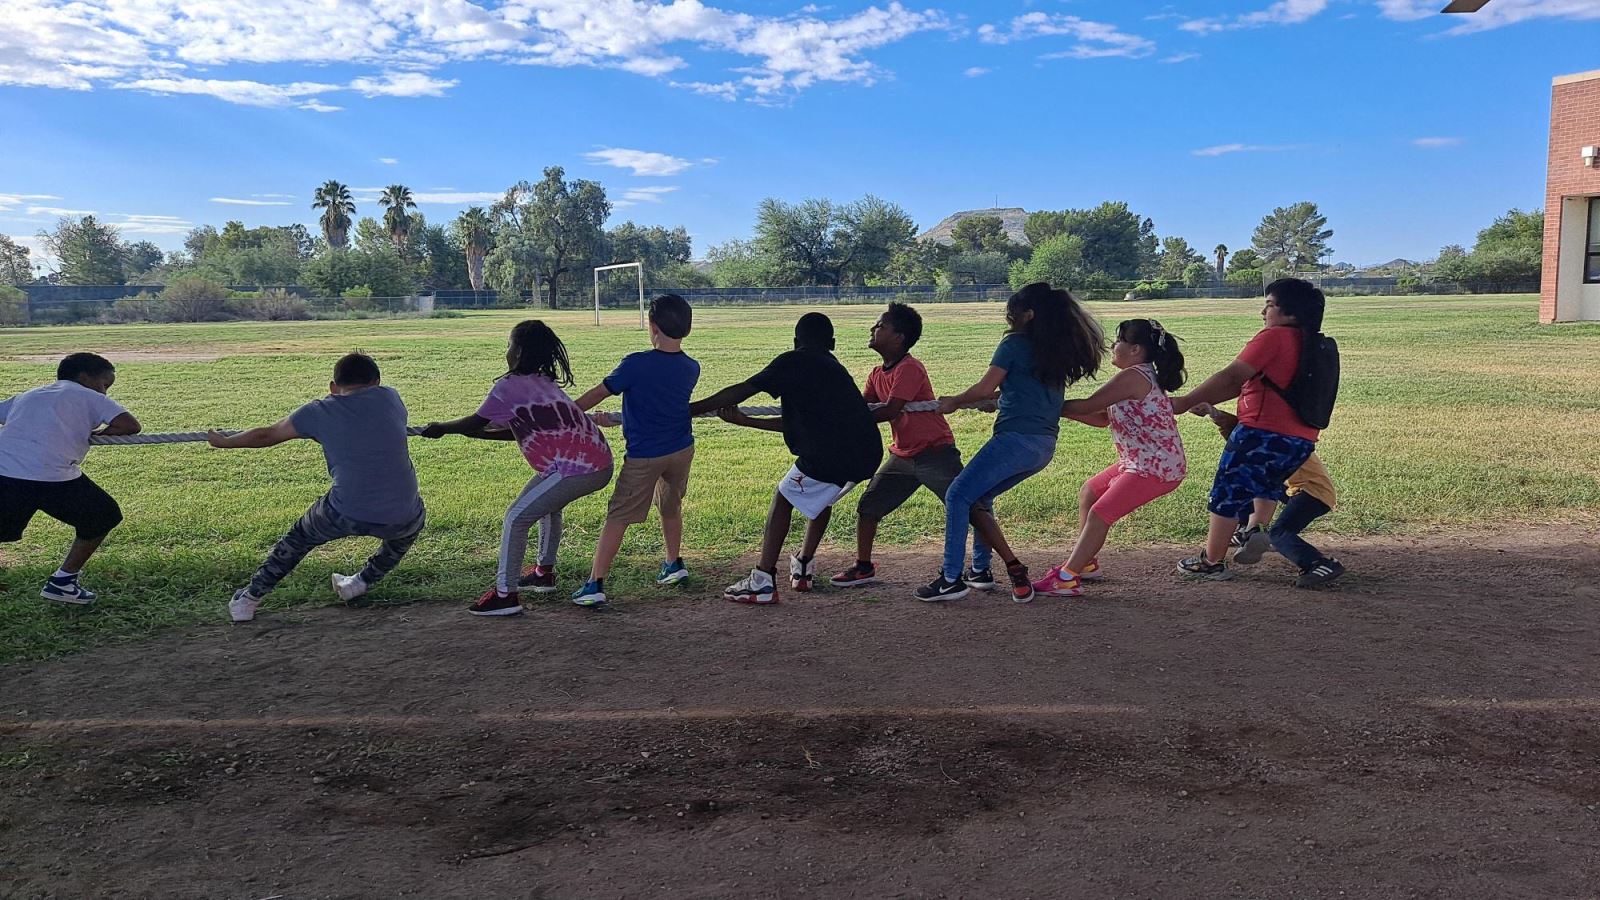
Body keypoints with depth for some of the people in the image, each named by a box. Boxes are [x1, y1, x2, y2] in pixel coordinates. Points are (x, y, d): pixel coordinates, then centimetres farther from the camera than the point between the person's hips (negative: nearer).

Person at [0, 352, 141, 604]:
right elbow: (130, 425, 1)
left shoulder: (26, 396, 29)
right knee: (104, 517, 18)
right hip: (53, 477, -5)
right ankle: (62, 582, 21)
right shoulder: (88, 396, 13)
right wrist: (96, 432, 17)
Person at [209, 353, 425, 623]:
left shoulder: (320, 412, 7)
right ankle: (363, 583, 39)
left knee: (300, 537, 30)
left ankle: (248, 600, 37)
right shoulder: (390, 398, 10)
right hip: (400, 520, 0)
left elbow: (266, 435, 20)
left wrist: (224, 442, 39)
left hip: (344, 516, 0)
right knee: (412, 523, 37)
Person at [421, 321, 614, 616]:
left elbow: (476, 422, 0)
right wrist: (468, 431, 25)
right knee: (548, 505, 31)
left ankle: (506, 594, 0)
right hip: (600, 463, 9)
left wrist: (442, 428, 17)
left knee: (517, 517, -2)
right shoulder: (543, 382, 21)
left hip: (577, 469, -9)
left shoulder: (510, 386, -5)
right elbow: (519, 430, 24)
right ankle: (545, 573, 39)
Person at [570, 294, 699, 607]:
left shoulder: (636, 364, -19)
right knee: (671, 507, 26)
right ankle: (674, 564, 41)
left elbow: (597, 394, -10)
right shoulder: (691, 369, -2)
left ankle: (595, 584, -4)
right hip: (682, 449, 5)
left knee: (618, 517, 0)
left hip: (644, 456, -5)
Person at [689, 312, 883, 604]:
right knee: (822, 497, 31)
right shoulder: (834, 368, 28)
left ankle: (763, 582, 3)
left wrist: (689, 410, 4)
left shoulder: (793, 362, 5)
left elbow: (740, 391, -2)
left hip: (830, 454, -8)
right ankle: (803, 567, 34)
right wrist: (745, 421, 34)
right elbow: (796, 423, 30)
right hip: (868, 453, 8)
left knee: (784, 498, 8)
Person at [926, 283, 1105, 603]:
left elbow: (985, 388, -9)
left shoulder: (1015, 343, -5)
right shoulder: (1058, 351, 18)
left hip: (1017, 438, -8)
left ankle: (951, 579, -5)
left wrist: (953, 402, 6)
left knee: (958, 495, -3)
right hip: (1045, 445, 8)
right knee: (976, 499, 15)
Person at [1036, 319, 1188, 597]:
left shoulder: (1132, 376, -18)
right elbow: (1103, 418, 14)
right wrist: (1064, 409, 6)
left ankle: (1066, 579, -7)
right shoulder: (1144, 376, 15)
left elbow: (1087, 406, -18)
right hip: (1140, 461, 11)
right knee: (1089, 492, 18)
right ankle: (1086, 563, 27)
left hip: (1157, 467, -11)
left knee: (1100, 513, -10)